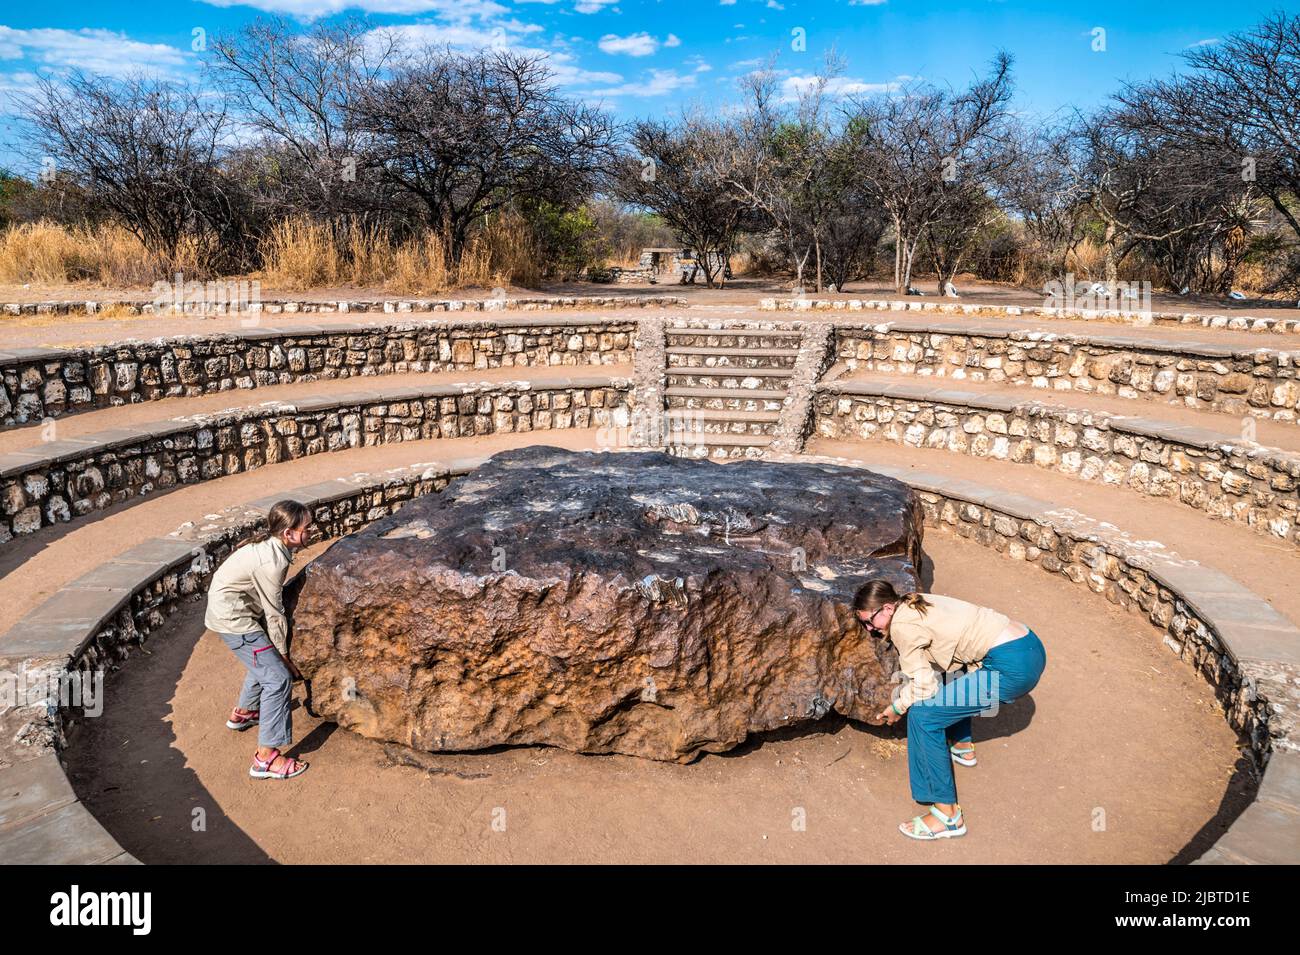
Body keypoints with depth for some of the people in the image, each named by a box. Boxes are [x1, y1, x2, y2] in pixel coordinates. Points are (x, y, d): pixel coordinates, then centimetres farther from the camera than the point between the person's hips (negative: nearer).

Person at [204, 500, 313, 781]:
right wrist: (284, 655, -6)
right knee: (279, 677, -10)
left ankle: (243, 713, 47)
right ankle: (266, 758, -8)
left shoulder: (269, 544, 0)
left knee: (267, 658, 27)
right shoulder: (272, 562, -27)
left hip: (229, 607, 10)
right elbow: (274, 614, -18)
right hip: (233, 618, -10)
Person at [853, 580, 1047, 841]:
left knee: (922, 714, -10)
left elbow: (924, 685, -12)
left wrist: (898, 706, 5)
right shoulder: (917, 603, 16)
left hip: (1015, 667, -10)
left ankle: (947, 815, -5)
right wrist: (904, 695, 18)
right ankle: (963, 747, 44)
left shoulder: (902, 626, -10)